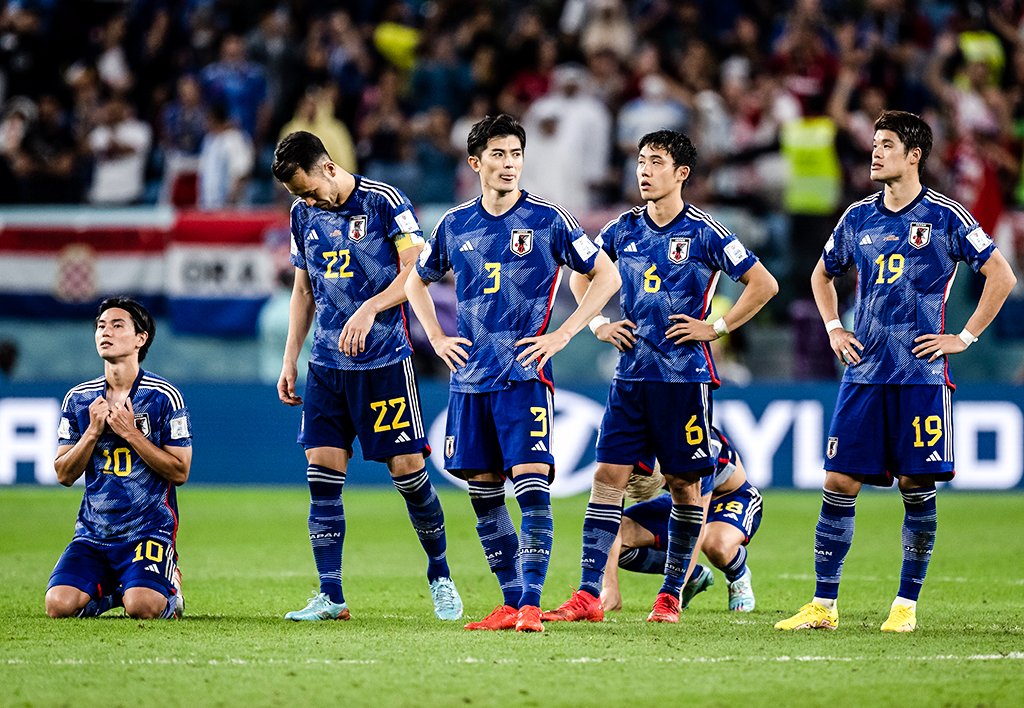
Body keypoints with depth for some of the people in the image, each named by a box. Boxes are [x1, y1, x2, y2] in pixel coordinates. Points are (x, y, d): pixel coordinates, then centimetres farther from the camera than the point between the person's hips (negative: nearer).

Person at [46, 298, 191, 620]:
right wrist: (93, 431, -9)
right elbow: (64, 475, 7)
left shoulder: (164, 396, -4)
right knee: (59, 605, -20)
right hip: (93, 531, 3)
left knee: (142, 606, -28)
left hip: (149, 529, -3)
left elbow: (180, 472, -6)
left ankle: (169, 589, 9)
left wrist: (130, 433, -14)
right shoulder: (78, 398, 7)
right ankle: (109, 592, 14)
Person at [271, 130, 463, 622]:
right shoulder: (304, 214, 9)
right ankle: (330, 597, 1)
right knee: (322, 476, -2)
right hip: (327, 363, 5)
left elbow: (416, 271, -11)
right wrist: (290, 360, 13)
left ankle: (440, 576, 16)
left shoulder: (384, 202, -8)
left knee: (407, 468, -3)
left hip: (384, 360, -5)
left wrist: (368, 310, -24)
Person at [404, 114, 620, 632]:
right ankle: (510, 603, 14)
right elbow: (417, 282, 25)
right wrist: (437, 339, 12)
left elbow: (606, 276, 2)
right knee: (483, 492, 6)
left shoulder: (547, 219, -2)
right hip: (470, 377, 4)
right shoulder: (455, 225, 9)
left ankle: (530, 604, -15)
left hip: (525, 375, -4)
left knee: (531, 488, -13)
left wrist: (562, 336, -4)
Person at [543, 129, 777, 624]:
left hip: (685, 375, -4)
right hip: (632, 374, 4)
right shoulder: (624, 229, 7)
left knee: (684, 483, 3)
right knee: (608, 475, -4)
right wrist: (598, 324, 10)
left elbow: (764, 285, -3)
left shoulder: (703, 233, -5)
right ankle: (588, 595, -7)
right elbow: (580, 275, 24)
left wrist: (716, 327, -7)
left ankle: (670, 594, 13)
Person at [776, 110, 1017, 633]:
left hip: (922, 375, -4)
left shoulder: (944, 216, -3)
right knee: (839, 482, -1)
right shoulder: (859, 217, 10)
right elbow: (822, 275, 27)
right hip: (864, 374, 4)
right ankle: (822, 605, 3)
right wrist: (833, 329, 13)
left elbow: (1001, 276, -1)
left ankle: (906, 605, 7)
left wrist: (965, 337, -4)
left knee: (917, 485, -2)